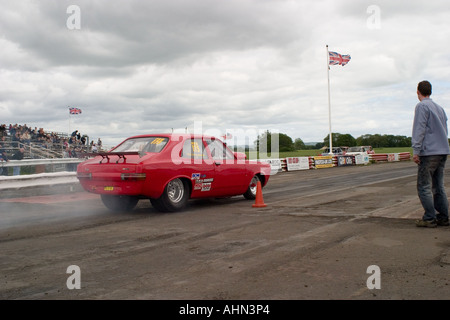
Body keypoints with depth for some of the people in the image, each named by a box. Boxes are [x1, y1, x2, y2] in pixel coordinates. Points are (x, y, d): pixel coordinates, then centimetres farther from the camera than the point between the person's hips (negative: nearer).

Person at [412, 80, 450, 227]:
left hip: (429, 151, -8)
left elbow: (419, 130, -14)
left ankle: (430, 218, -6)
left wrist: (416, 151, -14)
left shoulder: (422, 106, -6)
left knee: (424, 186, -5)